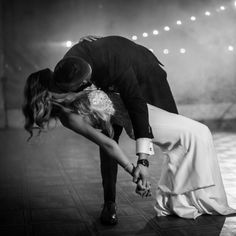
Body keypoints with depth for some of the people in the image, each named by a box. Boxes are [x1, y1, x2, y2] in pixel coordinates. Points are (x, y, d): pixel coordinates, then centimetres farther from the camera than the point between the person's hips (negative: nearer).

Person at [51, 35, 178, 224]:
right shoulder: (72, 59, -30)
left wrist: (142, 160, -52)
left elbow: (137, 108, -48)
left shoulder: (117, 67, -47)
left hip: (145, 77, -4)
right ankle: (109, 203, -2)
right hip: (112, 84, 4)